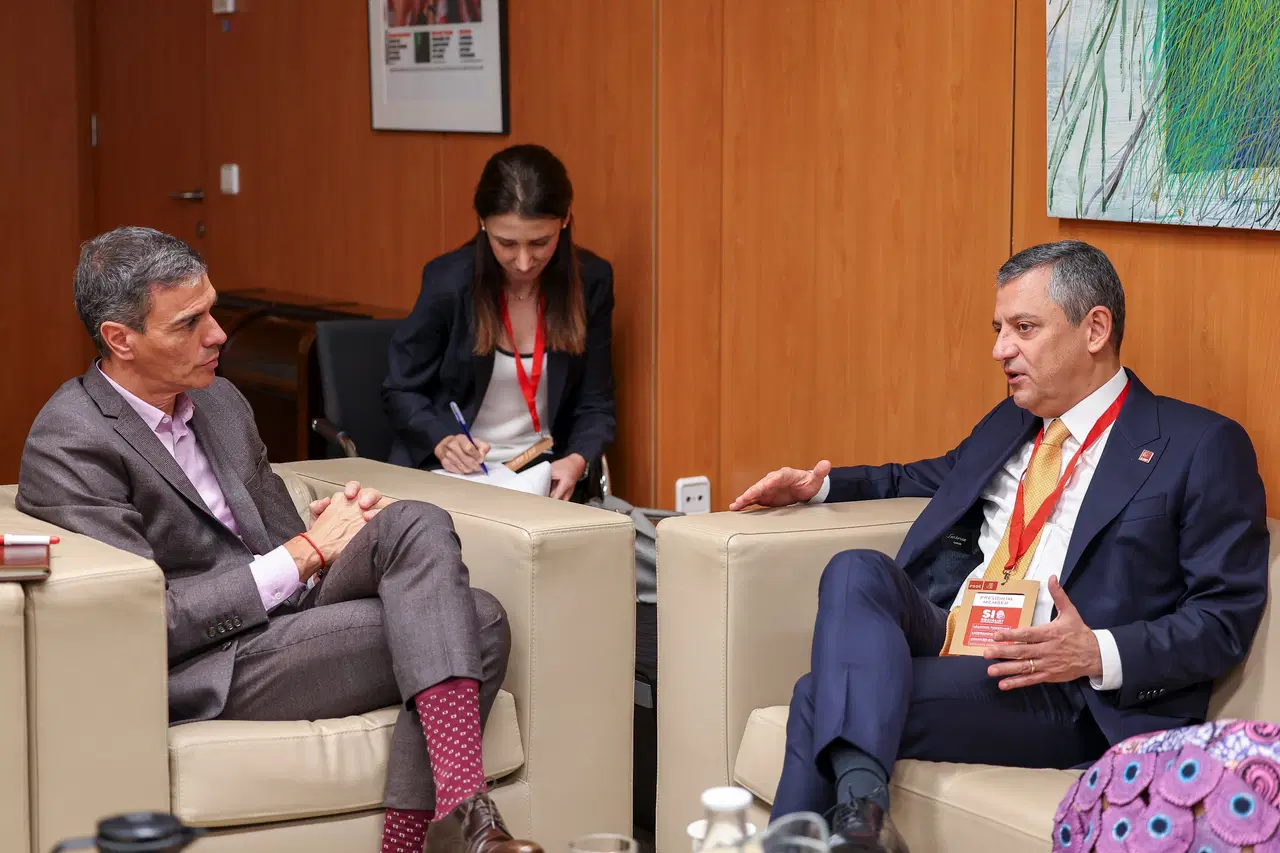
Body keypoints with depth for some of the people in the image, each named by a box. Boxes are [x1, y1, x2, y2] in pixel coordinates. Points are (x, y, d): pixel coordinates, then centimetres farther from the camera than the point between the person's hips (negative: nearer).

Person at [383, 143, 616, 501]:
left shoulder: (590, 281, -5)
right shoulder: (448, 281, -11)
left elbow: (594, 402, 2)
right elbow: (401, 392, 0)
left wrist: (577, 461, -19)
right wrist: (443, 441, -20)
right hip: (453, 474, -2)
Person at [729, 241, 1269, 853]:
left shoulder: (1203, 446, 1)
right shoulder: (1009, 424, 23)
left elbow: (1227, 616, -5)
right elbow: (931, 479, 42)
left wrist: (1100, 654, -20)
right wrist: (819, 485, 24)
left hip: (1069, 696, -7)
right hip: (945, 642, 7)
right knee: (856, 571, -26)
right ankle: (859, 800, -39)